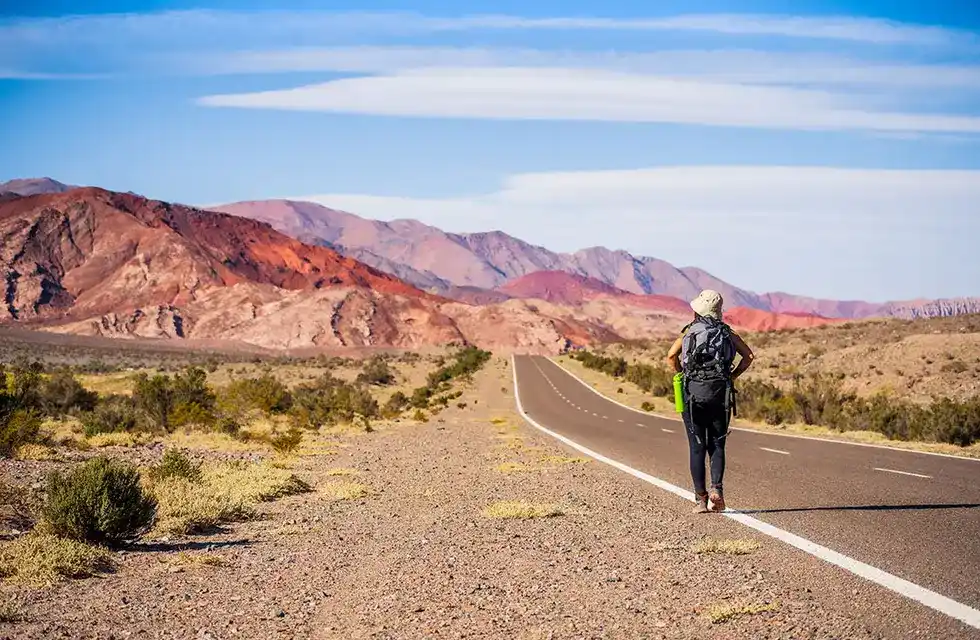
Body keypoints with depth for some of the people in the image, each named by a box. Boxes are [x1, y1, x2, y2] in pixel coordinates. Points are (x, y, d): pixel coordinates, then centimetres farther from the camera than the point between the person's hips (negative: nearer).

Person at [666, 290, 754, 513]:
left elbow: (671, 356, -10)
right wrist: (732, 376, 9)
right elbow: (748, 356, 0)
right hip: (720, 393, 1)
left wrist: (683, 374, 5)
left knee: (697, 448, 4)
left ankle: (700, 498, 2)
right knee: (717, 445, 10)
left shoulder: (689, 332, 5)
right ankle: (716, 489, -10)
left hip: (693, 393, -1)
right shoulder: (727, 333, 10)